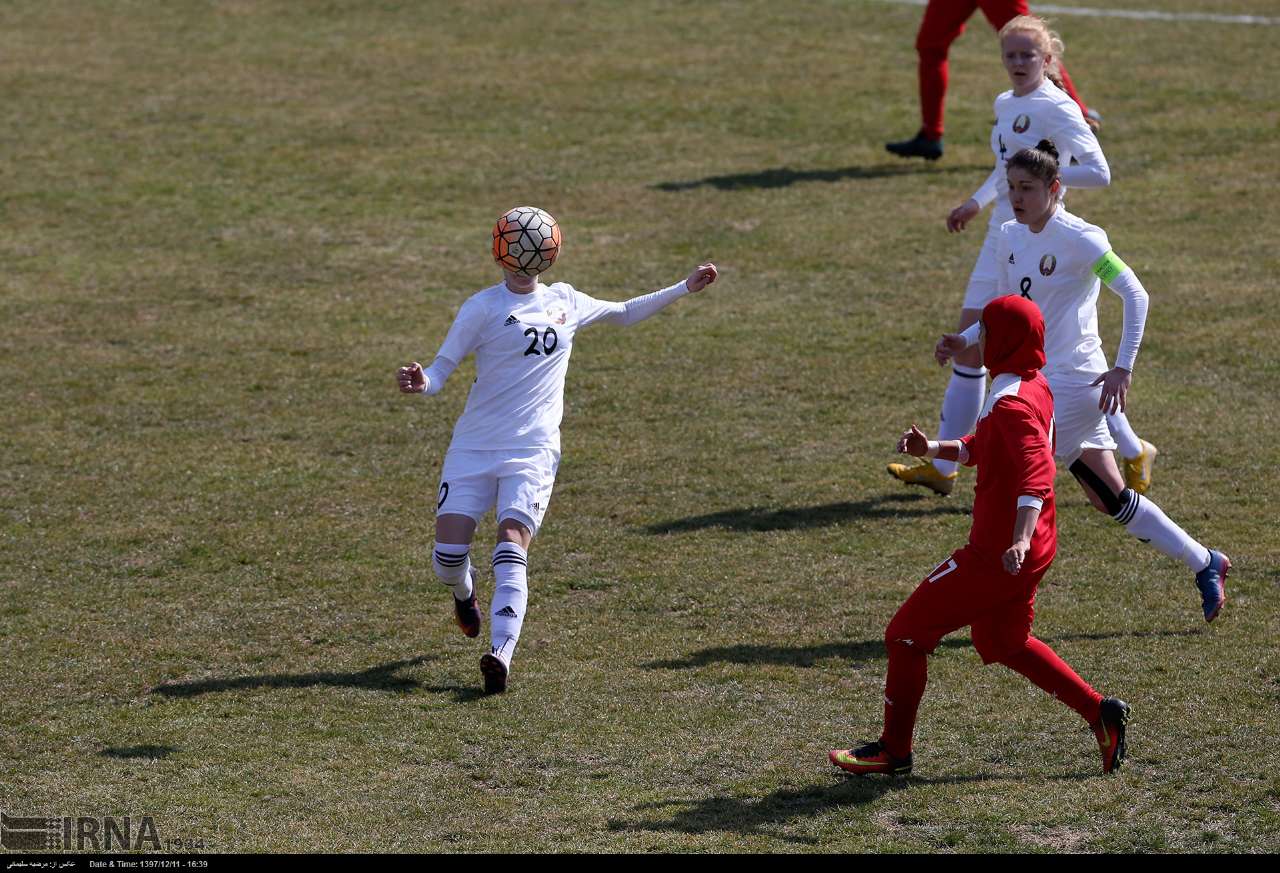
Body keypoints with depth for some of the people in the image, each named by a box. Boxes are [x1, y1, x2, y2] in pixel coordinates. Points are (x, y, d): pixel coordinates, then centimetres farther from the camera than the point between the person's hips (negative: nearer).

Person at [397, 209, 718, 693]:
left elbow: (625, 313, 28)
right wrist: (421, 382, -28)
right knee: (449, 553, -6)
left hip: (533, 452, 1)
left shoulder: (565, 301, 11)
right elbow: (442, 367, -5)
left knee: (512, 548, -18)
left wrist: (684, 289, 26)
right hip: (474, 448, -1)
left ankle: (500, 655, -30)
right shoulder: (484, 306, -3)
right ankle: (464, 593, 32)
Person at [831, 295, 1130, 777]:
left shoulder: (1012, 403, -21)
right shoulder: (1036, 388, 10)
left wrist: (1020, 540, -47)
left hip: (997, 553, -10)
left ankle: (893, 750, 10)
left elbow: (1037, 469, -35)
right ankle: (1100, 712, 20)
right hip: (1037, 549, 10)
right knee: (1003, 641, 27)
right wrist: (933, 448, 9)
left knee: (907, 633, 1)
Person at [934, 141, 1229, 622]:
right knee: (1111, 498, 11)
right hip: (1035, 380, 8)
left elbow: (1135, 294, -17)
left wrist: (1122, 368, -22)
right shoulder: (1010, 237, 10)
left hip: (1072, 382, -8)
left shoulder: (1078, 238, -13)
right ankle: (1205, 564, 22)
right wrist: (963, 341, 3)